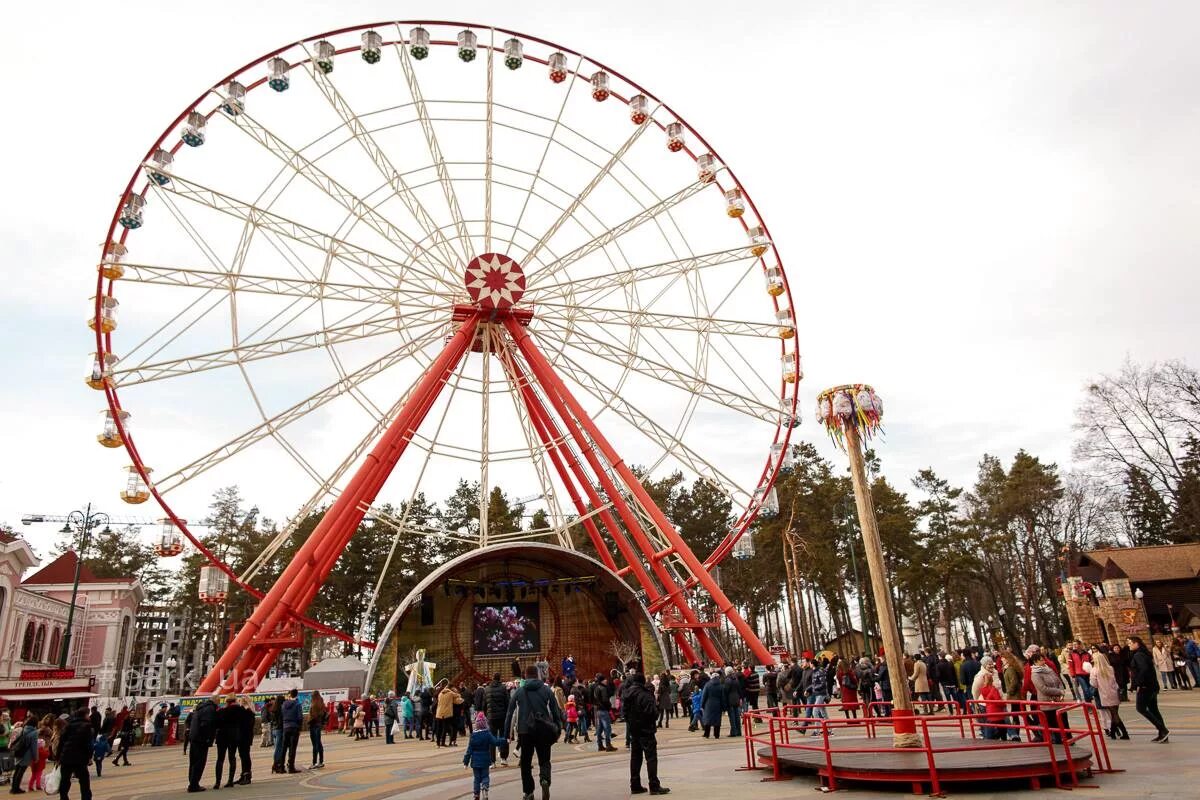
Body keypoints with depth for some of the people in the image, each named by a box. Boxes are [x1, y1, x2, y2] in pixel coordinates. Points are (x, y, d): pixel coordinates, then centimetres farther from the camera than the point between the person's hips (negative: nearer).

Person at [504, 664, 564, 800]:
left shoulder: (518, 692, 4)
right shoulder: (546, 691, 4)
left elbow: (510, 714, 4)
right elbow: (556, 712, 2)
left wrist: (506, 734, 7)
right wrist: (558, 730, 9)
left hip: (525, 732, 0)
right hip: (543, 731, 0)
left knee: (525, 763, 15)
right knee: (544, 760, 10)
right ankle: (545, 780, -17)